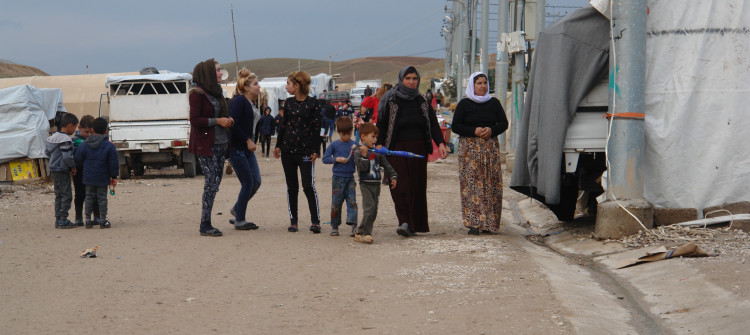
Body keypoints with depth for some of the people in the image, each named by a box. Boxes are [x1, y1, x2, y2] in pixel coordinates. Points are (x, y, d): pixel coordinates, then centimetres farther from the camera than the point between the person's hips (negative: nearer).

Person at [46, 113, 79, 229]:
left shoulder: (53, 137, 10)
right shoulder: (65, 139, -19)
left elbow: (47, 151, 18)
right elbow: (67, 157, -24)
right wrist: (73, 166, -10)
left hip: (54, 170, 9)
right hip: (62, 171, -9)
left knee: (59, 195, 14)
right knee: (66, 195, -4)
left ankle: (58, 219, 17)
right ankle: (63, 220, -5)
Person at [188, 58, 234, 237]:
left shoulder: (216, 92, 16)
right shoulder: (198, 94, -9)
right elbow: (194, 120, -15)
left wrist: (227, 121, 6)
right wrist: (218, 121, -17)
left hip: (221, 143, 8)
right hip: (207, 146, -8)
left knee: (215, 183, 7)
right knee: (211, 183, -10)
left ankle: (206, 224, 12)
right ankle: (205, 225, -5)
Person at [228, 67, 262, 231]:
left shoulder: (253, 104, 15)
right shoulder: (239, 101, -13)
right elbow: (233, 124, -22)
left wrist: (251, 142, 6)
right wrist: (248, 141, -17)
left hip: (247, 148, 9)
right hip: (236, 148, -9)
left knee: (256, 182, 8)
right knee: (248, 183, -6)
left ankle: (237, 209, 27)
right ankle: (240, 221, 4)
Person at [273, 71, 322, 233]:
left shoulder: (312, 103, -4)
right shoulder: (288, 102, 10)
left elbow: (317, 128, -5)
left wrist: (314, 150, -10)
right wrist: (278, 145, 14)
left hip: (305, 151, -5)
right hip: (288, 150, 5)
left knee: (308, 186, -9)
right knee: (291, 187, 7)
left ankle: (315, 221, -4)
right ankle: (293, 221, 13)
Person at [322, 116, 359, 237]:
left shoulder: (354, 145, 5)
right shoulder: (334, 145, 0)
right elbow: (325, 159, 0)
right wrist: (337, 159, -12)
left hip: (350, 178, 1)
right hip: (338, 177, -1)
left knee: (352, 201, -7)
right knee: (336, 203, 3)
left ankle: (353, 224, -9)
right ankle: (334, 226, 13)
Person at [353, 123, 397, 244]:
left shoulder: (378, 152, 11)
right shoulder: (358, 152, -6)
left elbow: (386, 165, 17)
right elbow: (362, 167, -17)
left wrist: (393, 176, 9)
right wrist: (364, 155, -27)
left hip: (376, 184, 6)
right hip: (365, 184, -6)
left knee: (374, 210, 7)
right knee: (369, 207, -17)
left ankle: (361, 233, 17)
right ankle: (363, 233, -12)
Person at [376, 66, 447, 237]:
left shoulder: (421, 101, 10)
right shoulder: (391, 100, 1)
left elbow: (433, 123, 4)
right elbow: (381, 124, -1)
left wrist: (440, 143, -10)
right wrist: (379, 144, -14)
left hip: (418, 150, 3)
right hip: (397, 150, -3)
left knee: (417, 186, 3)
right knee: (401, 186, -13)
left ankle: (415, 224, 9)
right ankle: (405, 221, -18)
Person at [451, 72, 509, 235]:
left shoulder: (494, 103, 12)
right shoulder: (464, 104, 4)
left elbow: (504, 123, 11)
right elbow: (455, 126, 0)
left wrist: (491, 130, -9)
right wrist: (474, 131, -14)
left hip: (491, 147, 3)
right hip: (470, 148, -3)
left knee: (491, 184, -1)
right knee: (472, 183, -10)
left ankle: (488, 223, 4)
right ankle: (473, 223, -12)